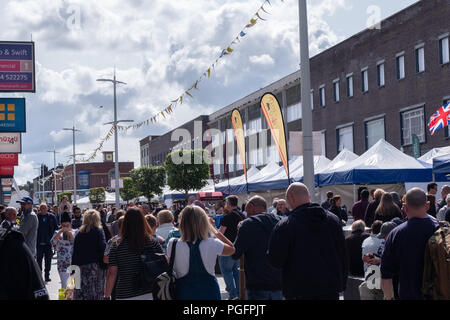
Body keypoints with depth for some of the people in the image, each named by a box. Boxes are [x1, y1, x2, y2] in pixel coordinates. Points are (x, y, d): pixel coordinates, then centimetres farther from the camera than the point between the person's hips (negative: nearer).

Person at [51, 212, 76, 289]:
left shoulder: (75, 232, 5)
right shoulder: (58, 233, 6)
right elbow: (53, 243, -12)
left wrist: (71, 235, -17)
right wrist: (60, 232, -19)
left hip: (74, 262, 0)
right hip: (62, 263, 0)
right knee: (64, 285, -4)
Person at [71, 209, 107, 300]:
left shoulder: (79, 233, 9)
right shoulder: (99, 231, -2)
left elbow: (74, 252, 11)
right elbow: (103, 247, -13)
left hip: (80, 266, 4)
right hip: (95, 265, -4)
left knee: (80, 294, 6)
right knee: (96, 293, -1)